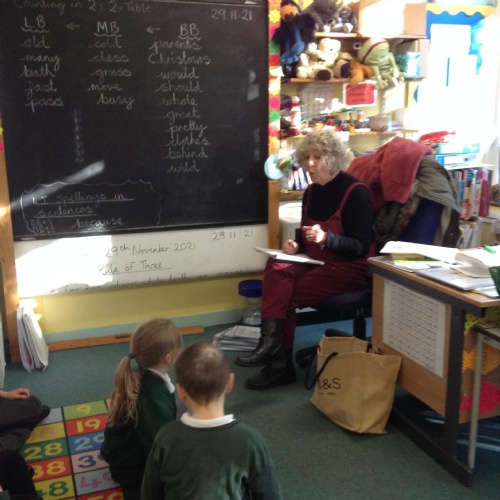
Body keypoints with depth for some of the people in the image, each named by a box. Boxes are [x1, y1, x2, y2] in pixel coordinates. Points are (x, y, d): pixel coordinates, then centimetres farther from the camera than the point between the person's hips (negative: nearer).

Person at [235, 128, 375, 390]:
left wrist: (326, 238, -31)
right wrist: (296, 246, -6)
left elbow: (361, 247, -17)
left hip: (350, 269, -6)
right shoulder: (311, 192, 8)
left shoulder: (356, 192, -13)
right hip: (317, 264, 7)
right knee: (276, 269, -24)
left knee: (284, 291, -25)